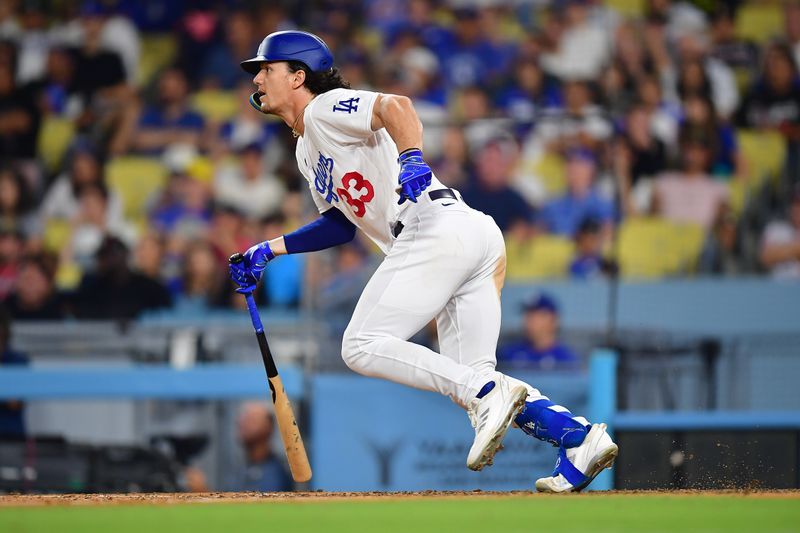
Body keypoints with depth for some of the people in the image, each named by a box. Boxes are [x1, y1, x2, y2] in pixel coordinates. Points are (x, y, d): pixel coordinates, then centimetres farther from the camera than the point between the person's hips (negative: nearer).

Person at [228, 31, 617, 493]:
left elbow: (394, 105, -17)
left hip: (438, 227, -10)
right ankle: (579, 437, -12)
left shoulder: (325, 109, 1)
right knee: (469, 375, 3)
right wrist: (269, 251, 28)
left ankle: (488, 394, -23)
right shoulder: (308, 152, 30)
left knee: (363, 346, -11)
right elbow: (342, 222, 35)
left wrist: (412, 158, -35)